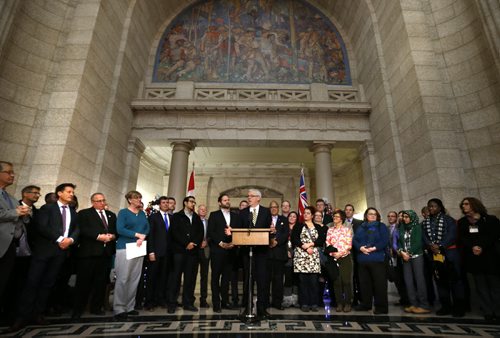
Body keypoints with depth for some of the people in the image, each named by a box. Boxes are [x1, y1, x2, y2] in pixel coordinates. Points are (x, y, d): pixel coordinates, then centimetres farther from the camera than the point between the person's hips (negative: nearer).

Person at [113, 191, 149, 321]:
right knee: (122, 279, -5)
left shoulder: (142, 213, 13)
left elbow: (147, 228, 9)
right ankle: (119, 309, 5)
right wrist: (138, 235, -15)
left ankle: (130, 307, 18)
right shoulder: (123, 212, -3)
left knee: (135, 279, 8)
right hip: (125, 248, -5)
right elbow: (120, 229, -14)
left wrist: (142, 237, -11)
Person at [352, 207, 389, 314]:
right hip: (362, 259, 4)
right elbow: (354, 240, 8)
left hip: (377, 259, -4)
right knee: (364, 282, 10)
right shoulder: (361, 227, 17)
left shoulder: (382, 226, 7)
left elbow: (385, 240, -6)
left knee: (379, 283, -3)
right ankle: (365, 304, 22)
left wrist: (374, 248, -16)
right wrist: (360, 247, -11)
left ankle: (381, 306, 7)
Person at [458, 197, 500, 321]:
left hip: (489, 256, -2)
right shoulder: (462, 222, 11)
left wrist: (482, 247, -18)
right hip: (473, 258, 2)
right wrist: (472, 247, -15)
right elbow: (462, 238, 2)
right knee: (481, 286, 4)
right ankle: (488, 313, 8)